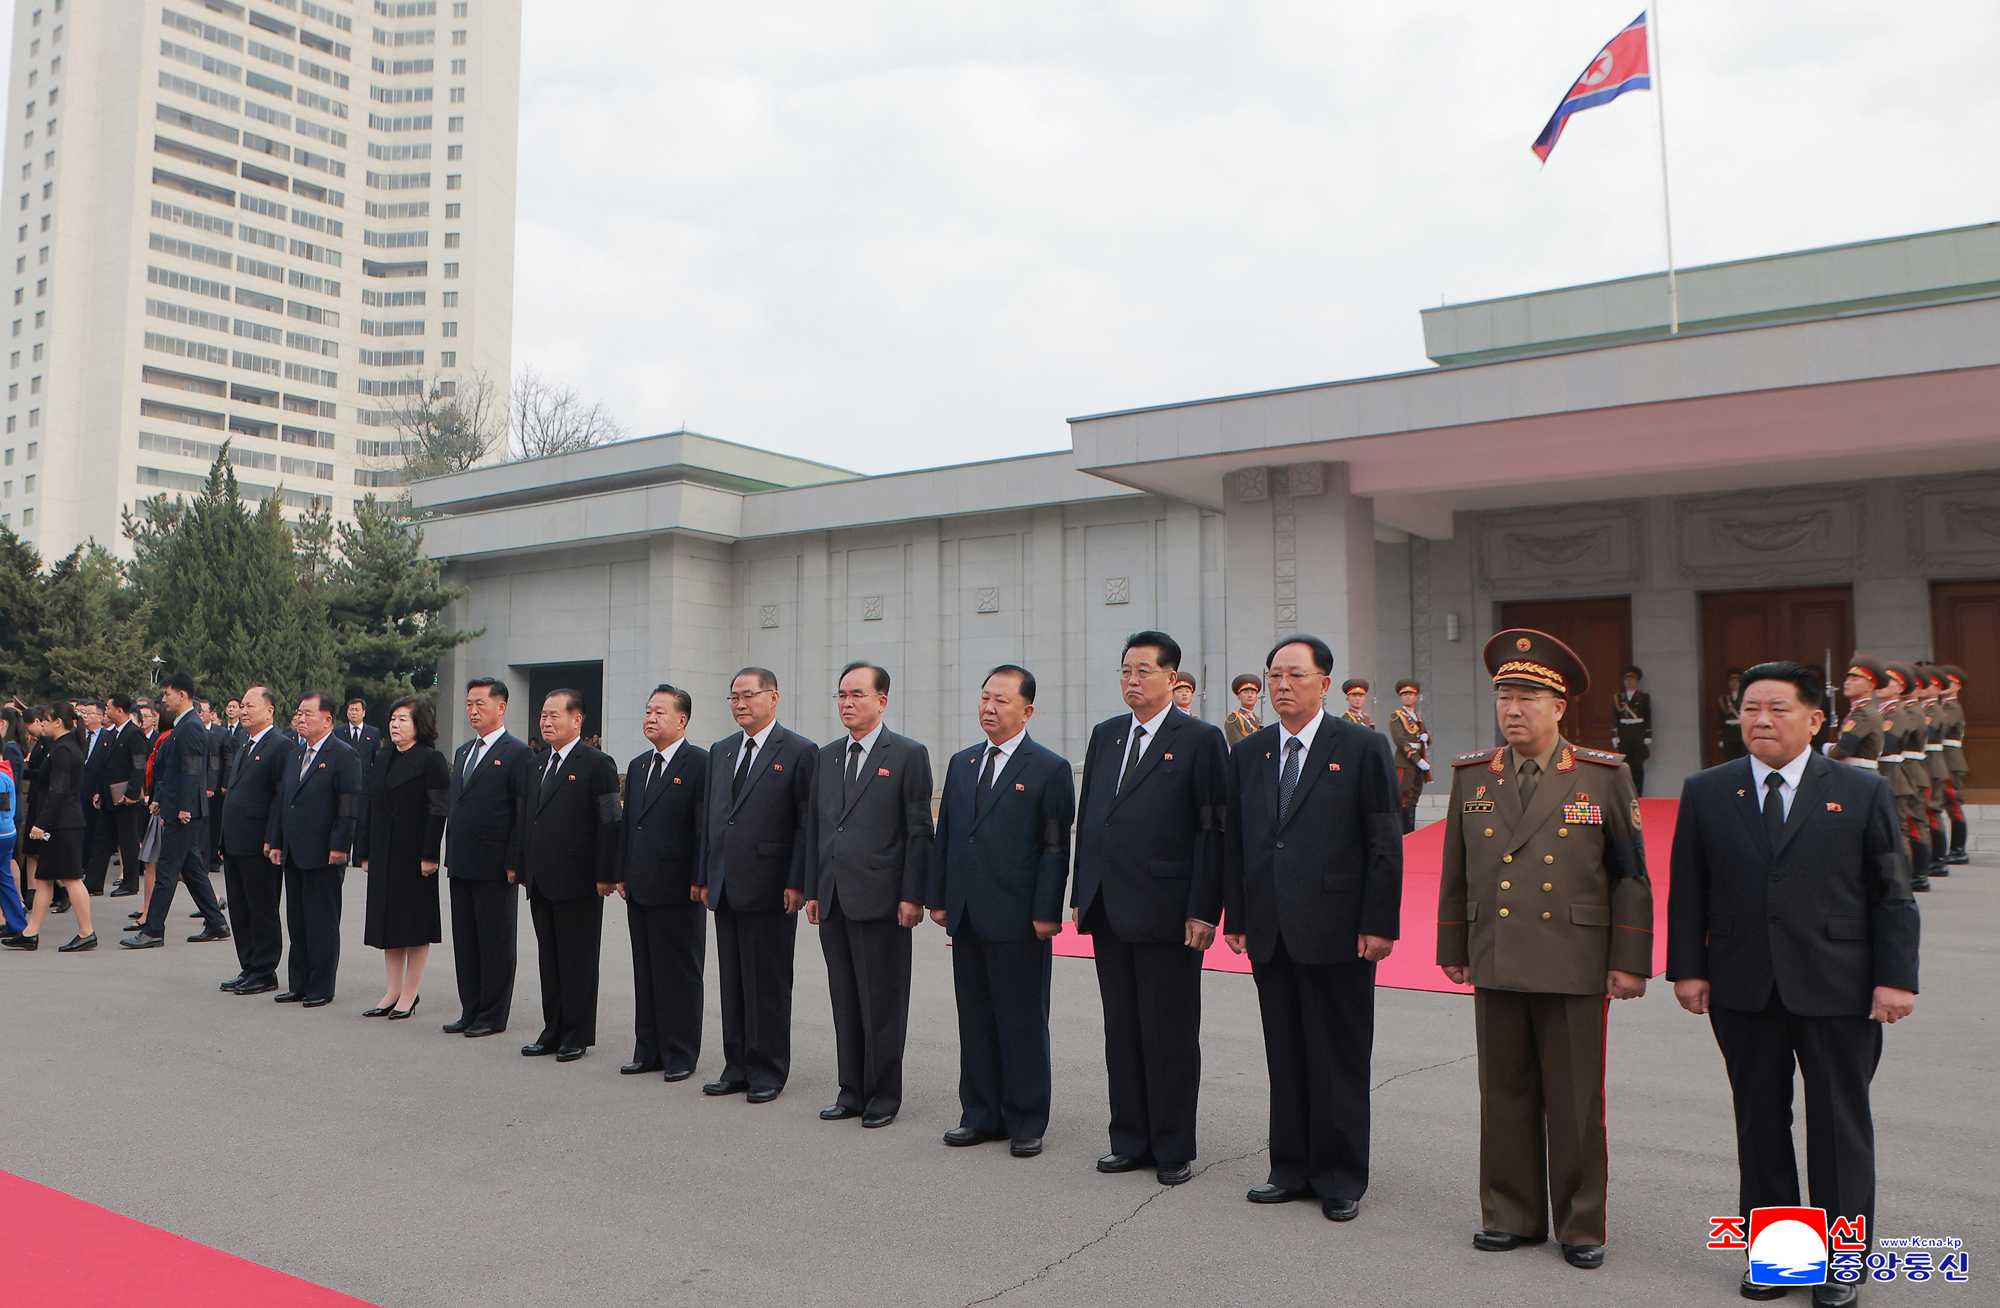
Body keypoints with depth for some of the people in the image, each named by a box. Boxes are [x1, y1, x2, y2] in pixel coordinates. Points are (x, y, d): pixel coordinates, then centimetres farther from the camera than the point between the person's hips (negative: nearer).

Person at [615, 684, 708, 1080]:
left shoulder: (699, 763, -9)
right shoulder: (638, 766, 15)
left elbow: (706, 826, -12)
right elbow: (627, 823, 19)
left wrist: (700, 881, -15)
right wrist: (622, 874, 13)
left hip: (678, 889, -7)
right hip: (639, 888, 7)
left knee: (680, 976, 2)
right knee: (645, 972, 13)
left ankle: (680, 1055, 11)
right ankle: (648, 1050, 22)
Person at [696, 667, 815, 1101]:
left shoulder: (798, 752, -6)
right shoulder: (720, 751, 14)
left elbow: (807, 824, -9)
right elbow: (709, 818, 17)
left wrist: (797, 884, -13)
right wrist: (705, 877, 12)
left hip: (769, 888, -6)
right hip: (725, 887, 6)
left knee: (768, 984, 2)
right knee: (732, 983, 12)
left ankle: (767, 1071, 13)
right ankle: (737, 1068, 22)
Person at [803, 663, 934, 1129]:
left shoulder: (908, 755, -4)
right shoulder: (825, 757, 14)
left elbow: (919, 831, -7)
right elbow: (814, 826, 16)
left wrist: (912, 896, -11)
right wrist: (812, 890, 11)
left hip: (880, 899, -6)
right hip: (833, 899, 6)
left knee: (882, 1003, 2)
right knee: (844, 1000, 12)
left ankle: (884, 1096, 14)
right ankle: (851, 1091, 22)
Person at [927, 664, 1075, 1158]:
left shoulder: (1049, 769, -6)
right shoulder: (961, 763, 12)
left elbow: (1055, 847, -9)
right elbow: (944, 836, 14)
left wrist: (1046, 913, -14)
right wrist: (937, 897, 9)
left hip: (1017, 918, -6)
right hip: (965, 915, 6)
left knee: (1023, 1023, 4)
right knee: (975, 1020, 13)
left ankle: (1026, 1123, 16)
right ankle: (981, 1116, 25)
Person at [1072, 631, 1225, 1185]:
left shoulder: (1200, 739, -6)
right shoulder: (1105, 734, 12)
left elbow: (1213, 829, -9)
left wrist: (1203, 911, -14)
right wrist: (1081, 895, 11)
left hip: (1166, 913, -6)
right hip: (1109, 911, 6)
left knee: (1171, 1036, 4)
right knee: (1121, 1032, 14)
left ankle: (1172, 1150, 17)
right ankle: (1130, 1141, 26)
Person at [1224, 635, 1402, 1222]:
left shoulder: (1364, 748, -3)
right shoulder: (1247, 753, 10)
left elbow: (1385, 843, -5)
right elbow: (1235, 841, 12)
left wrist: (1379, 923, -10)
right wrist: (1235, 916, 8)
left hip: (1337, 931, -4)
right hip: (1270, 932, 4)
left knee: (1340, 1061, 5)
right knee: (1285, 1059, 12)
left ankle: (1340, 1179, 19)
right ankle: (1292, 1169, 25)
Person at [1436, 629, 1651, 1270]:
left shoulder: (1604, 775, -2)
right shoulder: (1471, 775, 5)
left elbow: (1630, 876, -1)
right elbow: (1455, 873, 11)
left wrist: (1630, 962, -3)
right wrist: (1453, 949, 11)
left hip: (1575, 971, -3)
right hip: (1496, 969, 3)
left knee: (1576, 1106, 7)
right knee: (1505, 1099, 12)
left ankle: (1581, 1226, 22)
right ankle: (1512, 1216, 26)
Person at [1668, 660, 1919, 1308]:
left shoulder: (1862, 792, -1)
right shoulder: (1705, 792, 3)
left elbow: (1892, 894, -1)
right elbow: (1687, 890, 4)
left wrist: (1895, 976, -6)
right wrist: (1687, 966, 0)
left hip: (1838, 989, -1)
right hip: (1743, 989, 2)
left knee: (1840, 1125, 9)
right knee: (1760, 1123, 11)